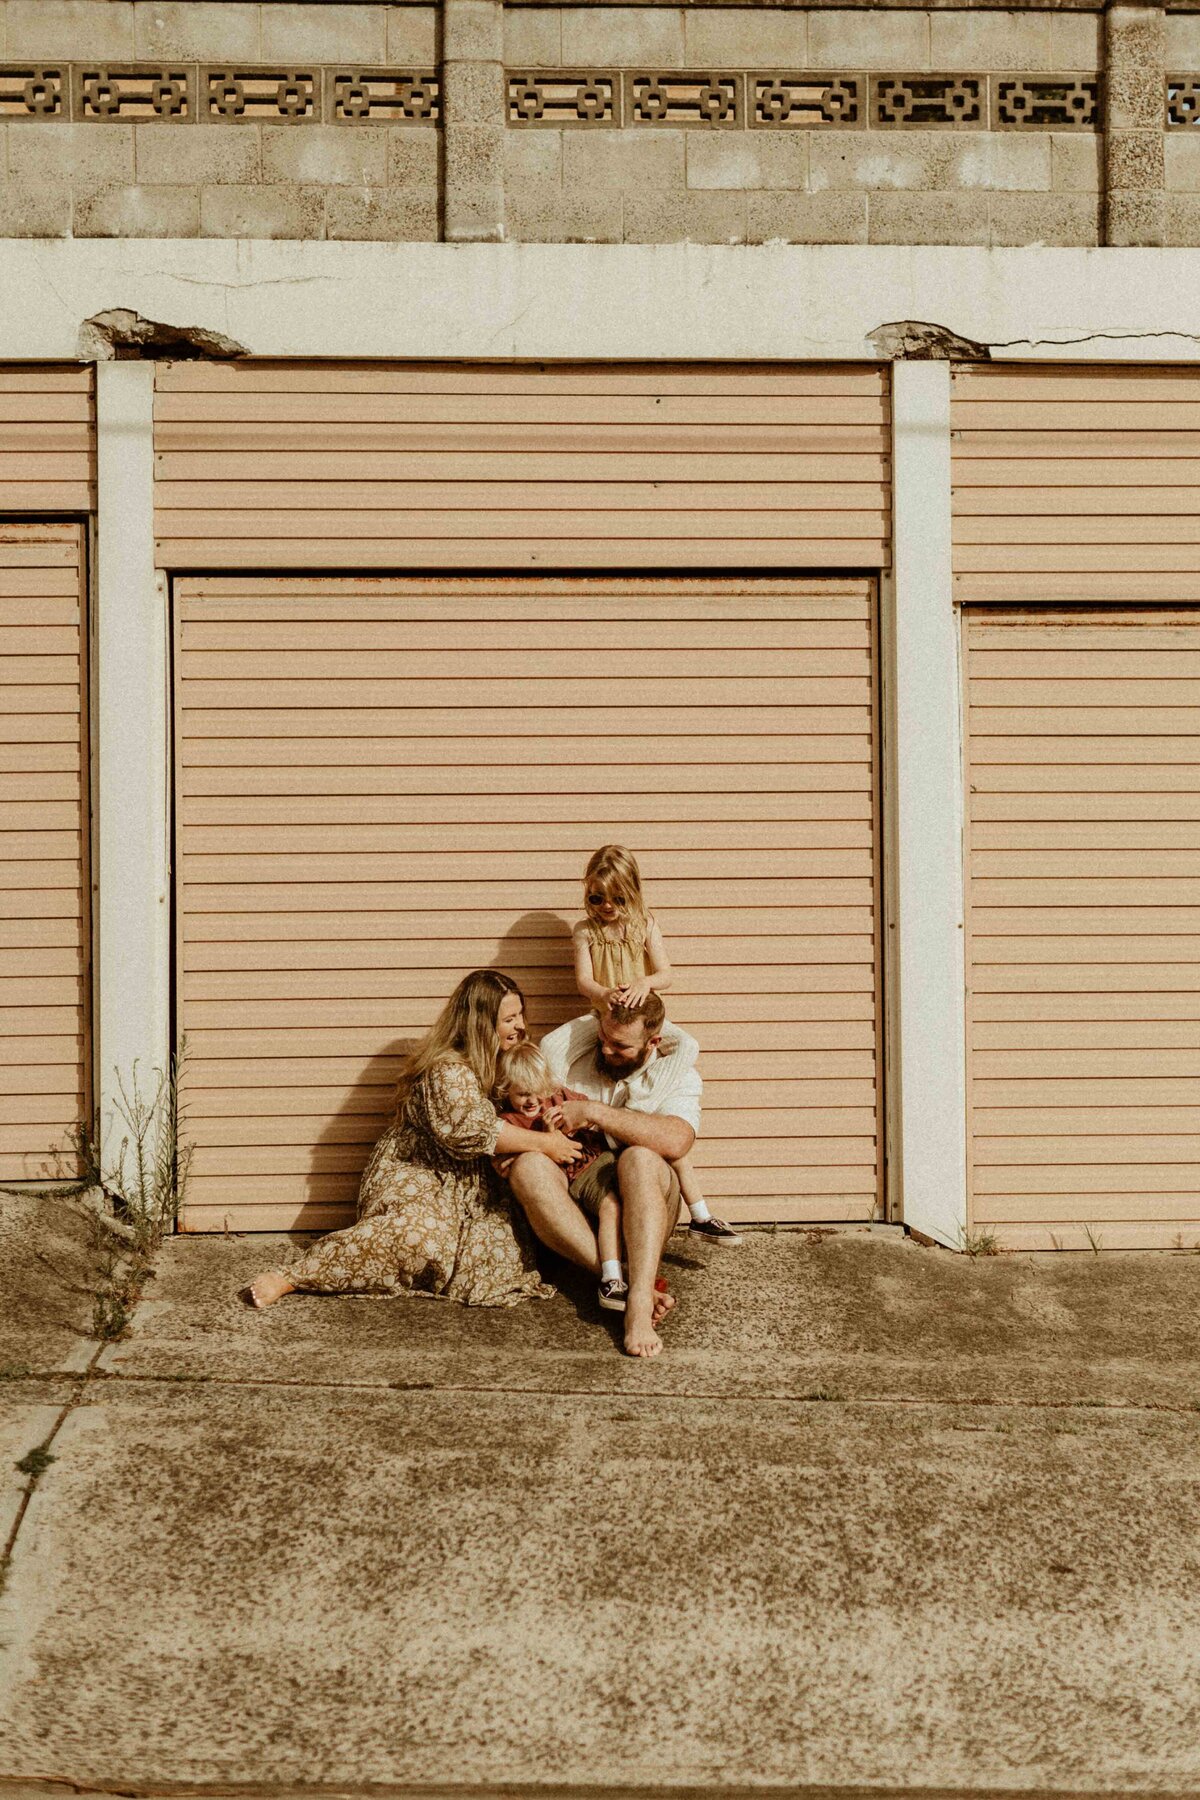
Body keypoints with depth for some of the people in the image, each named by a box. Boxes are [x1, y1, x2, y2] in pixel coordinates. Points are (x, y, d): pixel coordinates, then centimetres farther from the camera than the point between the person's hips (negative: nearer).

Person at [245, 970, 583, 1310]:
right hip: (415, 1176, -9)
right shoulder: (448, 1069, -17)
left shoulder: (488, 1064, 12)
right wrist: (543, 1143, -20)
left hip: (458, 1184, 9)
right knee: (421, 1233, -36)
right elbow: (473, 1131, -26)